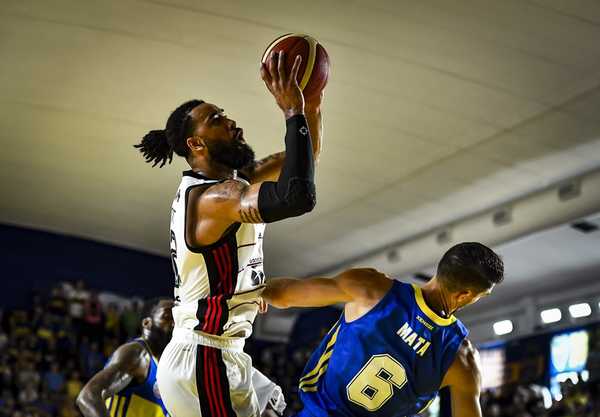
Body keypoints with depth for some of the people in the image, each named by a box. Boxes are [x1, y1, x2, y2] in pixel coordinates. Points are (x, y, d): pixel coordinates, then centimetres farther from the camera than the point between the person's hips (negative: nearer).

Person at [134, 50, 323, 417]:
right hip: (202, 360, -10)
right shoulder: (211, 196, -19)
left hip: (219, 356, 10)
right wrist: (293, 112, -26)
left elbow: (305, 157, 17)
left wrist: (312, 102, -1)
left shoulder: (232, 182, 11)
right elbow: (298, 197, -36)